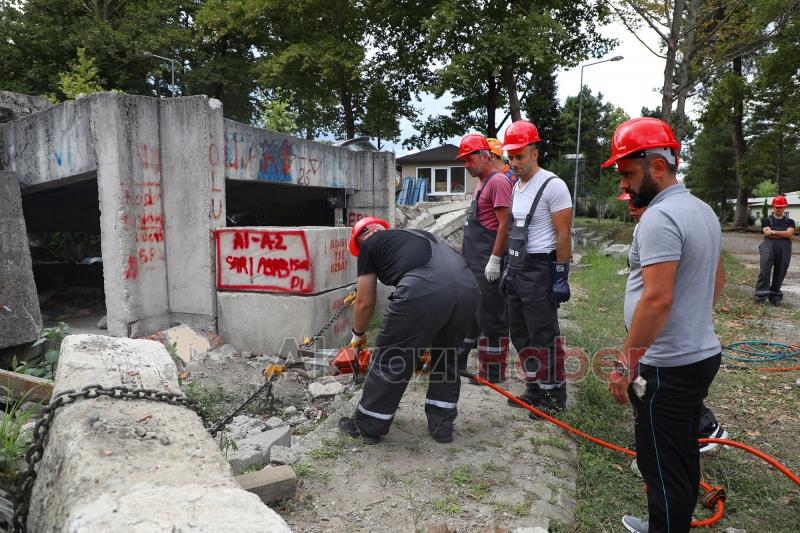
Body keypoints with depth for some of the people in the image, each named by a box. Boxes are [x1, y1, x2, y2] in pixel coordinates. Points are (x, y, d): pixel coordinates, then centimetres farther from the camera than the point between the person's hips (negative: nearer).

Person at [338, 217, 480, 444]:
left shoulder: (370, 243, 22)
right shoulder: (419, 234, 39)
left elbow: (365, 302, 23)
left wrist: (358, 335, 43)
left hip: (424, 290, -6)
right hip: (469, 287, 6)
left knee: (391, 360, 13)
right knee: (446, 356, 29)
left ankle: (366, 426, 30)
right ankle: (441, 424, 34)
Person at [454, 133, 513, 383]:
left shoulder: (498, 182, -12)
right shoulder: (481, 184, 18)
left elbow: (504, 224, -18)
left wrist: (494, 260, -20)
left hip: (488, 264, -10)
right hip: (472, 263, 10)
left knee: (490, 316, -2)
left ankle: (492, 372, 10)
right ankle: (457, 360, 29)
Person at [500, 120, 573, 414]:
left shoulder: (552, 185, -13)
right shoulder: (516, 186, 12)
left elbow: (563, 235, -14)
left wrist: (561, 275, -16)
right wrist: (510, 267, 17)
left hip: (540, 269, -9)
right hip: (517, 268, 9)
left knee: (544, 335, -1)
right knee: (520, 333, 14)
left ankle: (554, 394, 15)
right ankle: (535, 389, 27)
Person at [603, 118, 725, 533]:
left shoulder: (659, 218, -21)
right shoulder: (702, 210, 11)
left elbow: (657, 299, -27)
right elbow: (717, 278, 22)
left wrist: (625, 364, -22)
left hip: (667, 367, -10)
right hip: (703, 354, 10)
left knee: (664, 469, 3)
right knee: (684, 456, 22)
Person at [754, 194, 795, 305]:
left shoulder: (789, 221, 15)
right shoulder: (767, 220, 12)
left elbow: (790, 233, -3)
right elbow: (767, 232, -5)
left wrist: (773, 232, -8)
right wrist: (783, 234, -6)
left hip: (784, 249, 2)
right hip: (768, 247, -2)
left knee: (780, 273, 5)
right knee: (764, 270, -11)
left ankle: (775, 296, 14)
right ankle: (760, 295, -10)